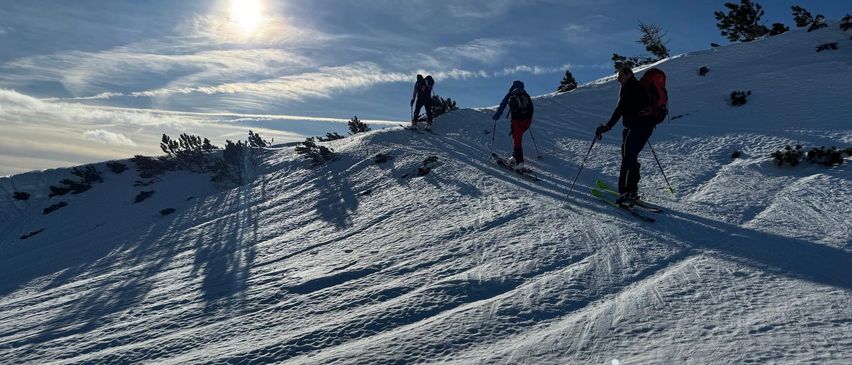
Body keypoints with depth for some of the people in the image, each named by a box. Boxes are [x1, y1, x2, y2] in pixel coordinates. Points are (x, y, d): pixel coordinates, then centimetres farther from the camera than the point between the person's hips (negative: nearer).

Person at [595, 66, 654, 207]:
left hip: (635, 127, -10)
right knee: (632, 157, 17)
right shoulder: (640, 87, 20)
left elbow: (620, 109, -20)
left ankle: (627, 193, -16)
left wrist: (608, 126, -22)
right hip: (647, 127, 10)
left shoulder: (628, 89, -9)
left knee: (627, 159, -11)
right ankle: (633, 190, 20)